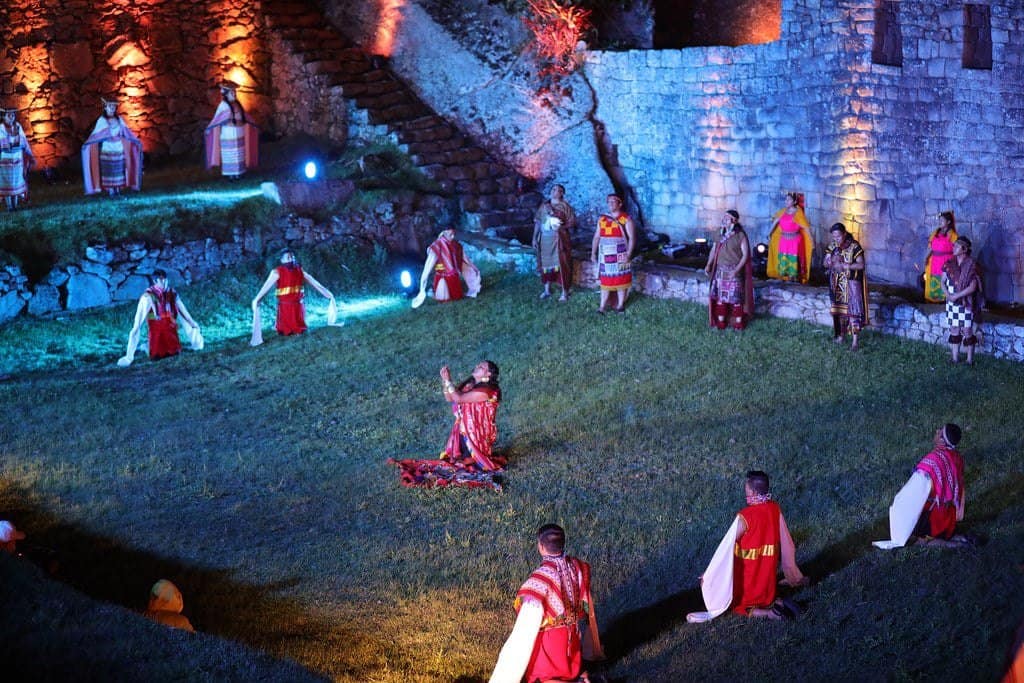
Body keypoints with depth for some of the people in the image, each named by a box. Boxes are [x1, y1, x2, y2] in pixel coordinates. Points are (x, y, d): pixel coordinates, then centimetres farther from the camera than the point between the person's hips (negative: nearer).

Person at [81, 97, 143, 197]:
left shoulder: (119, 120, 9)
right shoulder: (101, 121, 1)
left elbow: (127, 133, 13)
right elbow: (95, 135, -3)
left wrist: (136, 142, 11)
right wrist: (87, 144, -14)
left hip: (119, 148, 3)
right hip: (107, 149, -3)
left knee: (119, 169, 1)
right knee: (108, 169, -5)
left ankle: (118, 188, 7)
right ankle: (110, 189, -3)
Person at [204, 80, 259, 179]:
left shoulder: (237, 104, 8)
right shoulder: (223, 105, -9)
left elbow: (245, 117, 17)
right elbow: (217, 119, -12)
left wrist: (253, 125, 23)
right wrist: (209, 129, -19)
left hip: (239, 134, 6)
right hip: (228, 134, -6)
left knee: (239, 154, 8)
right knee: (229, 155, -1)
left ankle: (238, 173, 14)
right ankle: (230, 174, 3)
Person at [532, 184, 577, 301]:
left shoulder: (565, 206, -1)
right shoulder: (544, 206, 11)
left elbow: (572, 222, -4)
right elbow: (537, 222, 12)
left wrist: (562, 227, -17)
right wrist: (535, 238, 7)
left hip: (559, 240, -4)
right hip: (545, 240, 4)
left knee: (562, 265, -5)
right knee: (546, 264, 8)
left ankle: (565, 293, 0)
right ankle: (547, 290, 21)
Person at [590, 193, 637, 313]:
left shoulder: (626, 219, -6)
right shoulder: (602, 219, 10)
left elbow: (632, 238, -10)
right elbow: (596, 237, 14)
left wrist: (628, 254, -18)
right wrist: (593, 253, 7)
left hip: (620, 256, -4)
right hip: (605, 255, 4)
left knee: (621, 280, 3)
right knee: (605, 280, 5)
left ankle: (620, 305, 12)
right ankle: (602, 306, 7)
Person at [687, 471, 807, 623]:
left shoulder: (744, 517, -22)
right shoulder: (775, 509, -6)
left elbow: (725, 549, -18)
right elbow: (786, 544, 3)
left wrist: (709, 574, -8)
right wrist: (795, 577, 16)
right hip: (768, 576, 6)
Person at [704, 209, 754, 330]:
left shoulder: (740, 236, -9)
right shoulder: (721, 235, 7)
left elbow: (745, 255, -11)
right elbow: (714, 250, 10)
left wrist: (736, 270, -21)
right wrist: (709, 265, -3)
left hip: (734, 272, -5)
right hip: (721, 271, 5)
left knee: (736, 297, -2)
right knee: (720, 296, 7)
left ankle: (738, 322, 7)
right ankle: (721, 322, 16)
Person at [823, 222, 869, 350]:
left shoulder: (854, 246, -14)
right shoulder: (832, 246, 0)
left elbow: (861, 265, -18)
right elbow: (825, 263, 1)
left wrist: (845, 266, -27)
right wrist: (832, 261, -23)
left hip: (851, 282, -5)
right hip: (837, 283, 5)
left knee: (853, 308, -10)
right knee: (839, 308, 11)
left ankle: (854, 339, -10)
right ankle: (841, 334, 26)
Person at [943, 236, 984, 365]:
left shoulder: (971, 265, -11)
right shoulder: (949, 264, 4)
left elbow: (972, 287, -15)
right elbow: (943, 281, 8)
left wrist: (956, 296, -17)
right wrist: (947, 294, -10)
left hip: (966, 303, -4)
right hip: (952, 303, 5)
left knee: (967, 331, -2)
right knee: (954, 330, 9)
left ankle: (970, 360, 6)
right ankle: (955, 358, 16)